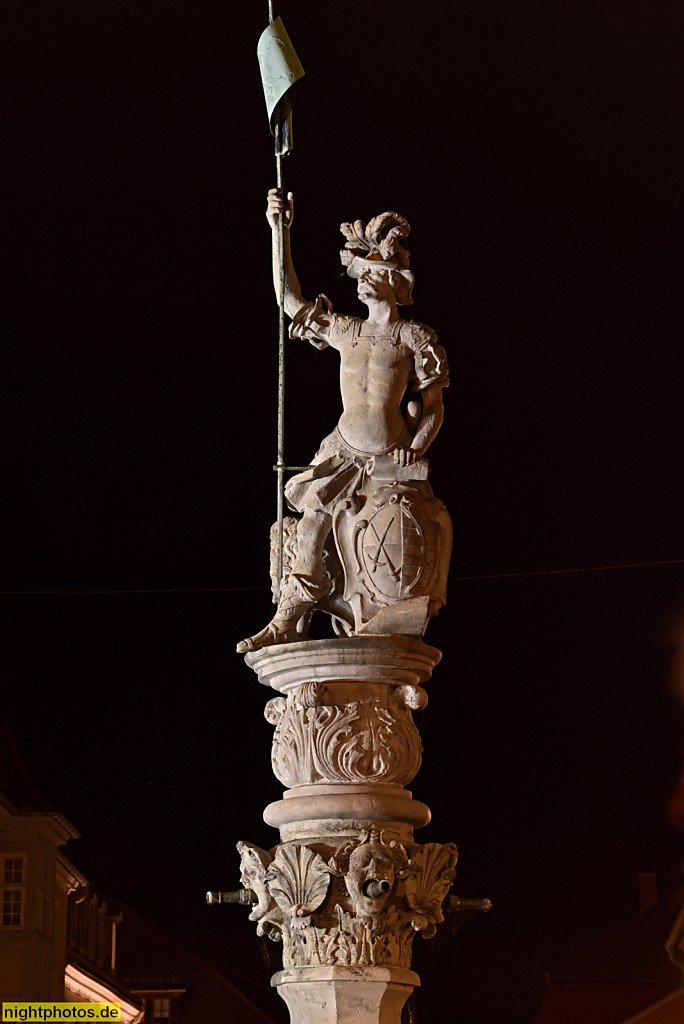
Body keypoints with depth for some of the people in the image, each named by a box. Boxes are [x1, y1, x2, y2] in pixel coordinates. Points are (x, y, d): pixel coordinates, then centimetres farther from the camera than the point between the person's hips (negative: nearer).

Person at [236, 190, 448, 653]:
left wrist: (417, 445, -17)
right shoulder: (345, 330, 10)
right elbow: (291, 299, 12)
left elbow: (434, 407, 1)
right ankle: (289, 619, -16)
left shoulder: (415, 337, -2)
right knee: (313, 515, -14)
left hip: (393, 456, -3)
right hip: (346, 449, 3)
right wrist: (280, 231, 7)